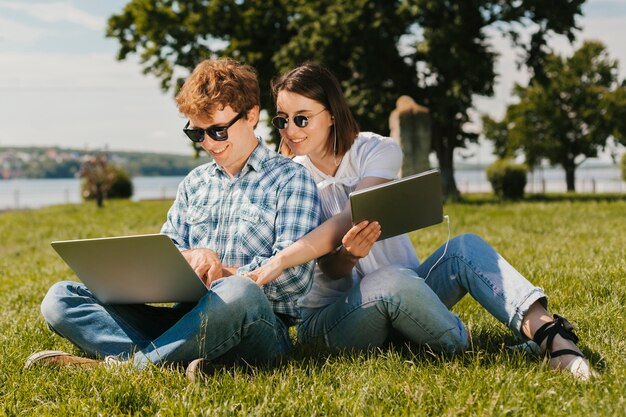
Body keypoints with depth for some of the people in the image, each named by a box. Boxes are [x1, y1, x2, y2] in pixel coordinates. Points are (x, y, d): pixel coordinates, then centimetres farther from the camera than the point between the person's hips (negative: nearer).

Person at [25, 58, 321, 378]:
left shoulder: (290, 180, 4)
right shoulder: (194, 183, 23)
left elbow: (295, 275, -7)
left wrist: (224, 274, -15)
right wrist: (189, 258, -6)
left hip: (260, 326, -6)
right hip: (186, 322, 6)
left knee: (239, 292, -43)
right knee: (60, 298, -10)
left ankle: (124, 363, -29)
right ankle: (168, 360, -35)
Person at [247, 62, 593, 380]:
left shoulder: (377, 151, -3)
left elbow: (348, 220, -22)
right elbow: (330, 271, -10)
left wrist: (279, 261, -36)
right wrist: (348, 255, -36)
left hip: (403, 300, 2)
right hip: (330, 317, -2)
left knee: (465, 247, -25)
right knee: (394, 280, -36)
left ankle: (549, 334, -40)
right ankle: (463, 350, -18)